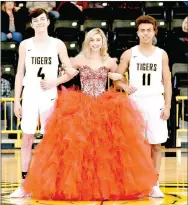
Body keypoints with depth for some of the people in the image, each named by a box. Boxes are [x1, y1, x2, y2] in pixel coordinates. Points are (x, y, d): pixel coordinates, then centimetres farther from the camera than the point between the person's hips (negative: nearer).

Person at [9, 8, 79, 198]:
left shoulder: (57, 44, 3)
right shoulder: (25, 45, 6)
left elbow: (71, 72, 5)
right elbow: (20, 74, 6)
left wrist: (54, 82, -10)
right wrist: (16, 101, 2)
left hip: (50, 97, -1)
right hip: (30, 96, 1)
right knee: (27, 139, 0)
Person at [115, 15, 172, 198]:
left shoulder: (162, 54, 5)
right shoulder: (129, 54, 2)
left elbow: (167, 82, 6)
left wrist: (167, 106, -2)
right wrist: (124, 86, -18)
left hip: (155, 103, 1)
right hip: (135, 103, -1)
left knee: (156, 145, 1)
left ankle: (154, 185, 7)